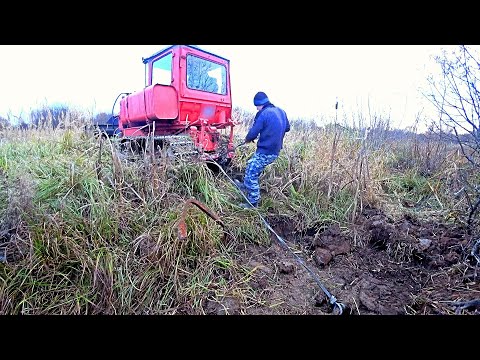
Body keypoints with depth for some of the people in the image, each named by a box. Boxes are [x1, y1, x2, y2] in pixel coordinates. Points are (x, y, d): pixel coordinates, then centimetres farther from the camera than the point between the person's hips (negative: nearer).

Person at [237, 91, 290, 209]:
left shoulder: (263, 114, -17)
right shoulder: (281, 112, 8)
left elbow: (253, 133, -15)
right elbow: (287, 128, 22)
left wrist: (247, 139, 6)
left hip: (264, 153, -9)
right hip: (275, 152, 9)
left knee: (251, 175, 2)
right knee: (251, 165, 27)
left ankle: (253, 203, 9)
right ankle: (246, 186, 45)